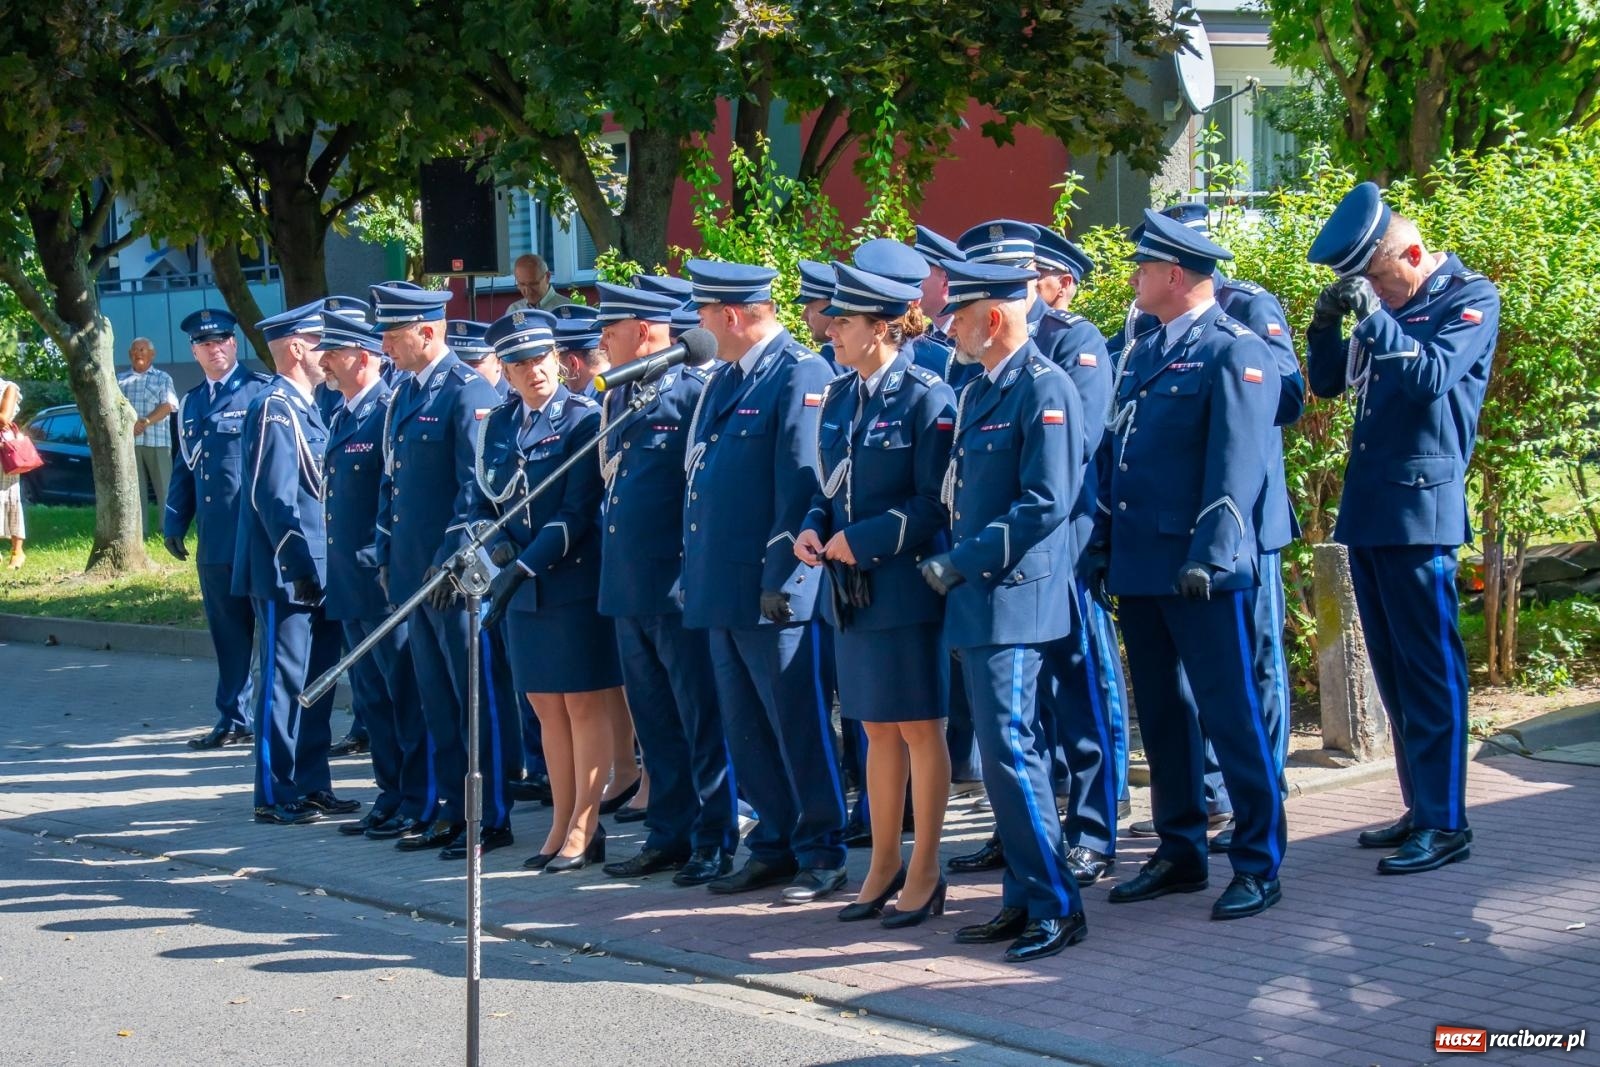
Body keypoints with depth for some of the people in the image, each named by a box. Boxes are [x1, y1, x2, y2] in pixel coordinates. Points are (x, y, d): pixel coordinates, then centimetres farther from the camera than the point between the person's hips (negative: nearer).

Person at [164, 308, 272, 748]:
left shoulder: (262, 391, -3)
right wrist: (174, 521, 12)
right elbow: (183, 467, 21)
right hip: (214, 541, 6)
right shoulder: (190, 403, 17)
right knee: (228, 634, 10)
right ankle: (233, 720, 17)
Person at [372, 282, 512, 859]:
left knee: (478, 698, -2)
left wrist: (451, 559, -20)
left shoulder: (468, 392, -12)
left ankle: (492, 818, 4)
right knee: (436, 700, 13)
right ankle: (449, 810, 20)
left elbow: (478, 485, -18)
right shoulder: (404, 394, 14)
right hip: (415, 572, 9)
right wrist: (387, 553, 17)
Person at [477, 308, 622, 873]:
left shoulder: (584, 419, -9)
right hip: (522, 588, 6)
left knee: (586, 706, 0)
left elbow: (578, 511, -15)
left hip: (576, 582, -6)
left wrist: (525, 566, -21)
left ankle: (584, 831, 6)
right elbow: (482, 500, 14)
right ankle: (562, 826, 19)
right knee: (547, 709, 11)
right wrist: (499, 545, -7)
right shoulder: (497, 425, 9)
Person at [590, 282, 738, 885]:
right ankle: (669, 835, 21)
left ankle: (715, 841, 5)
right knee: (654, 722, 14)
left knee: (702, 720, -1)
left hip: (679, 587, -8)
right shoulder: (616, 402, 15)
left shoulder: (695, 390, -10)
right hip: (628, 588, 8)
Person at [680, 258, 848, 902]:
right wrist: (694, 572, 18)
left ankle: (821, 855, 8)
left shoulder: (800, 375, -12)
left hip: (771, 591, -9)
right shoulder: (723, 379, 15)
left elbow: (802, 486, -17)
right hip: (721, 590, 9)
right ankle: (775, 845, 24)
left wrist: (780, 580, -19)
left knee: (797, 727, -1)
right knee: (744, 729, 14)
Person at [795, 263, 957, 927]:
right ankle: (884, 866, 23)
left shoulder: (927, 398, -12)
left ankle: (924, 873, 11)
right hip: (850, 590, 7)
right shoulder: (838, 398, 10)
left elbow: (936, 502, -15)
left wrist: (863, 540, -19)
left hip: (906, 586, -7)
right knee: (877, 728, 14)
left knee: (919, 727, 2)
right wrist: (812, 529, -3)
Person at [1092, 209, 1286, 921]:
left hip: (1202, 574, -8)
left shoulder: (1234, 353, -8)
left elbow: (1236, 465, -16)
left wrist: (1209, 557, -23)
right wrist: (1103, 548, 14)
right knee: (1161, 715, 14)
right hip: (1140, 569, 9)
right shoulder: (1144, 354, 17)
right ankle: (1180, 854, 24)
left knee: (1231, 717, -4)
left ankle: (1259, 865, 3)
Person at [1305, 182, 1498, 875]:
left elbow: (1432, 375, -20)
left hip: (1419, 512, -8)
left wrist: (1374, 314, -24)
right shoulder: (1387, 305, 16)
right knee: (1392, 668, 12)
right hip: (1366, 511, 8)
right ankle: (1419, 808, 20)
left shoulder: (1470, 298, -5)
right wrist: (1326, 322, 0)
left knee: (1429, 668, -6)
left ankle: (1445, 824, -2)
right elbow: (1327, 383, 17)